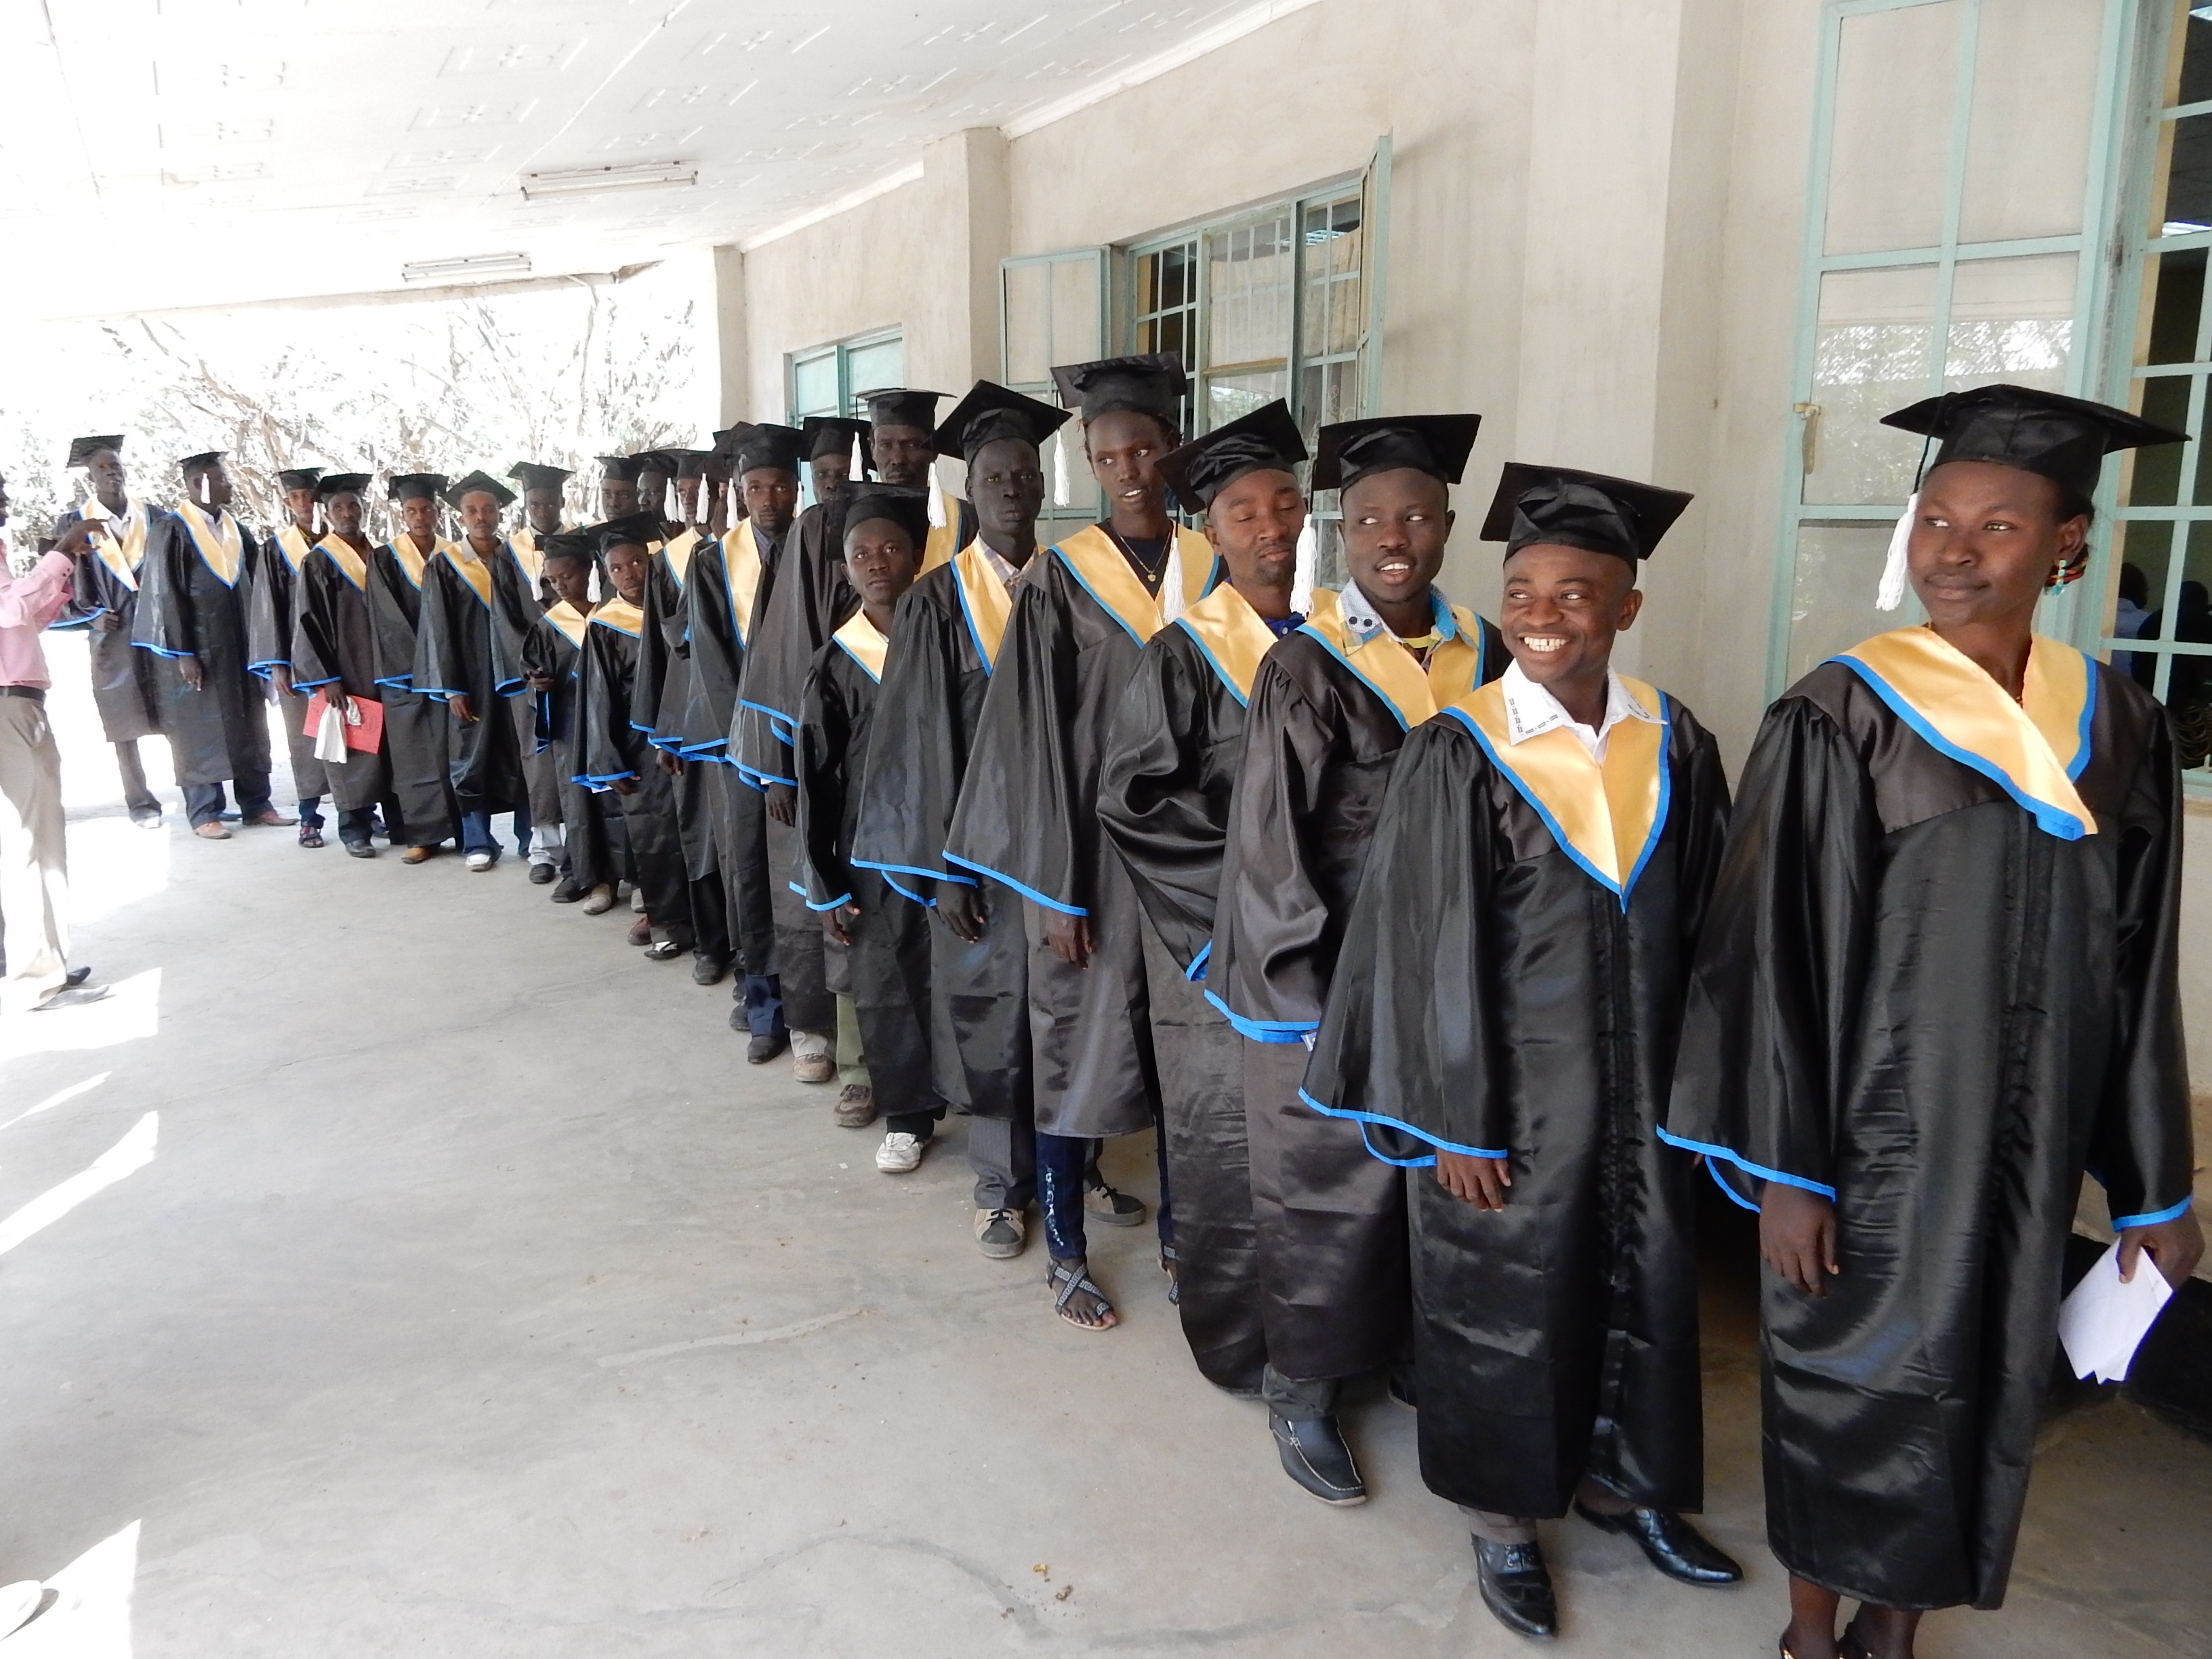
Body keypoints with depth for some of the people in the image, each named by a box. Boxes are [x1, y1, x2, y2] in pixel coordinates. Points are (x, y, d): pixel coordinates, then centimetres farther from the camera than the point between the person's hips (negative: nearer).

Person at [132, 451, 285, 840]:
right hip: (196, 649, -6)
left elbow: (255, 585, 15)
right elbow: (164, 596, -11)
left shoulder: (235, 529, 10)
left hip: (239, 646, 6)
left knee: (250, 725, 8)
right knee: (200, 729, 1)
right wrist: (182, 655, -15)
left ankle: (256, 804, 16)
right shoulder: (171, 530, -8)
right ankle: (204, 813, 8)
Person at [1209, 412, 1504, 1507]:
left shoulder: (1482, 656, 5)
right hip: (1333, 975, -5)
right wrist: (1322, 993, -12)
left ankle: (1411, 1348, 35)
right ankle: (1300, 1391, 22)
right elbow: (1268, 839, -11)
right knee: (1324, 1185, 5)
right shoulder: (1307, 668, -11)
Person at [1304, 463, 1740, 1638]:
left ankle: (1619, 1478, 43)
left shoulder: (1675, 746, -1)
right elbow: (1425, 951, -14)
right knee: (1505, 1299, 11)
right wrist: (1453, 1122, -14)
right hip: (1509, 1088, -4)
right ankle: (1502, 1512, 34)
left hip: (1643, 1085, 5)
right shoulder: (1454, 757, -14)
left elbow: (1702, 924, 6)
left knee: (1646, 1287, 18)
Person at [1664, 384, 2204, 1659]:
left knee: (1983, 1390, 15)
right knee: (1848, 1390, 9)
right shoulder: (1841, 719, -12)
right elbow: (1773, 956, -12)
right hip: (1876, 1128, -4)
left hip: (2028, 1141, 4)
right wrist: (1783, 1170, -14)